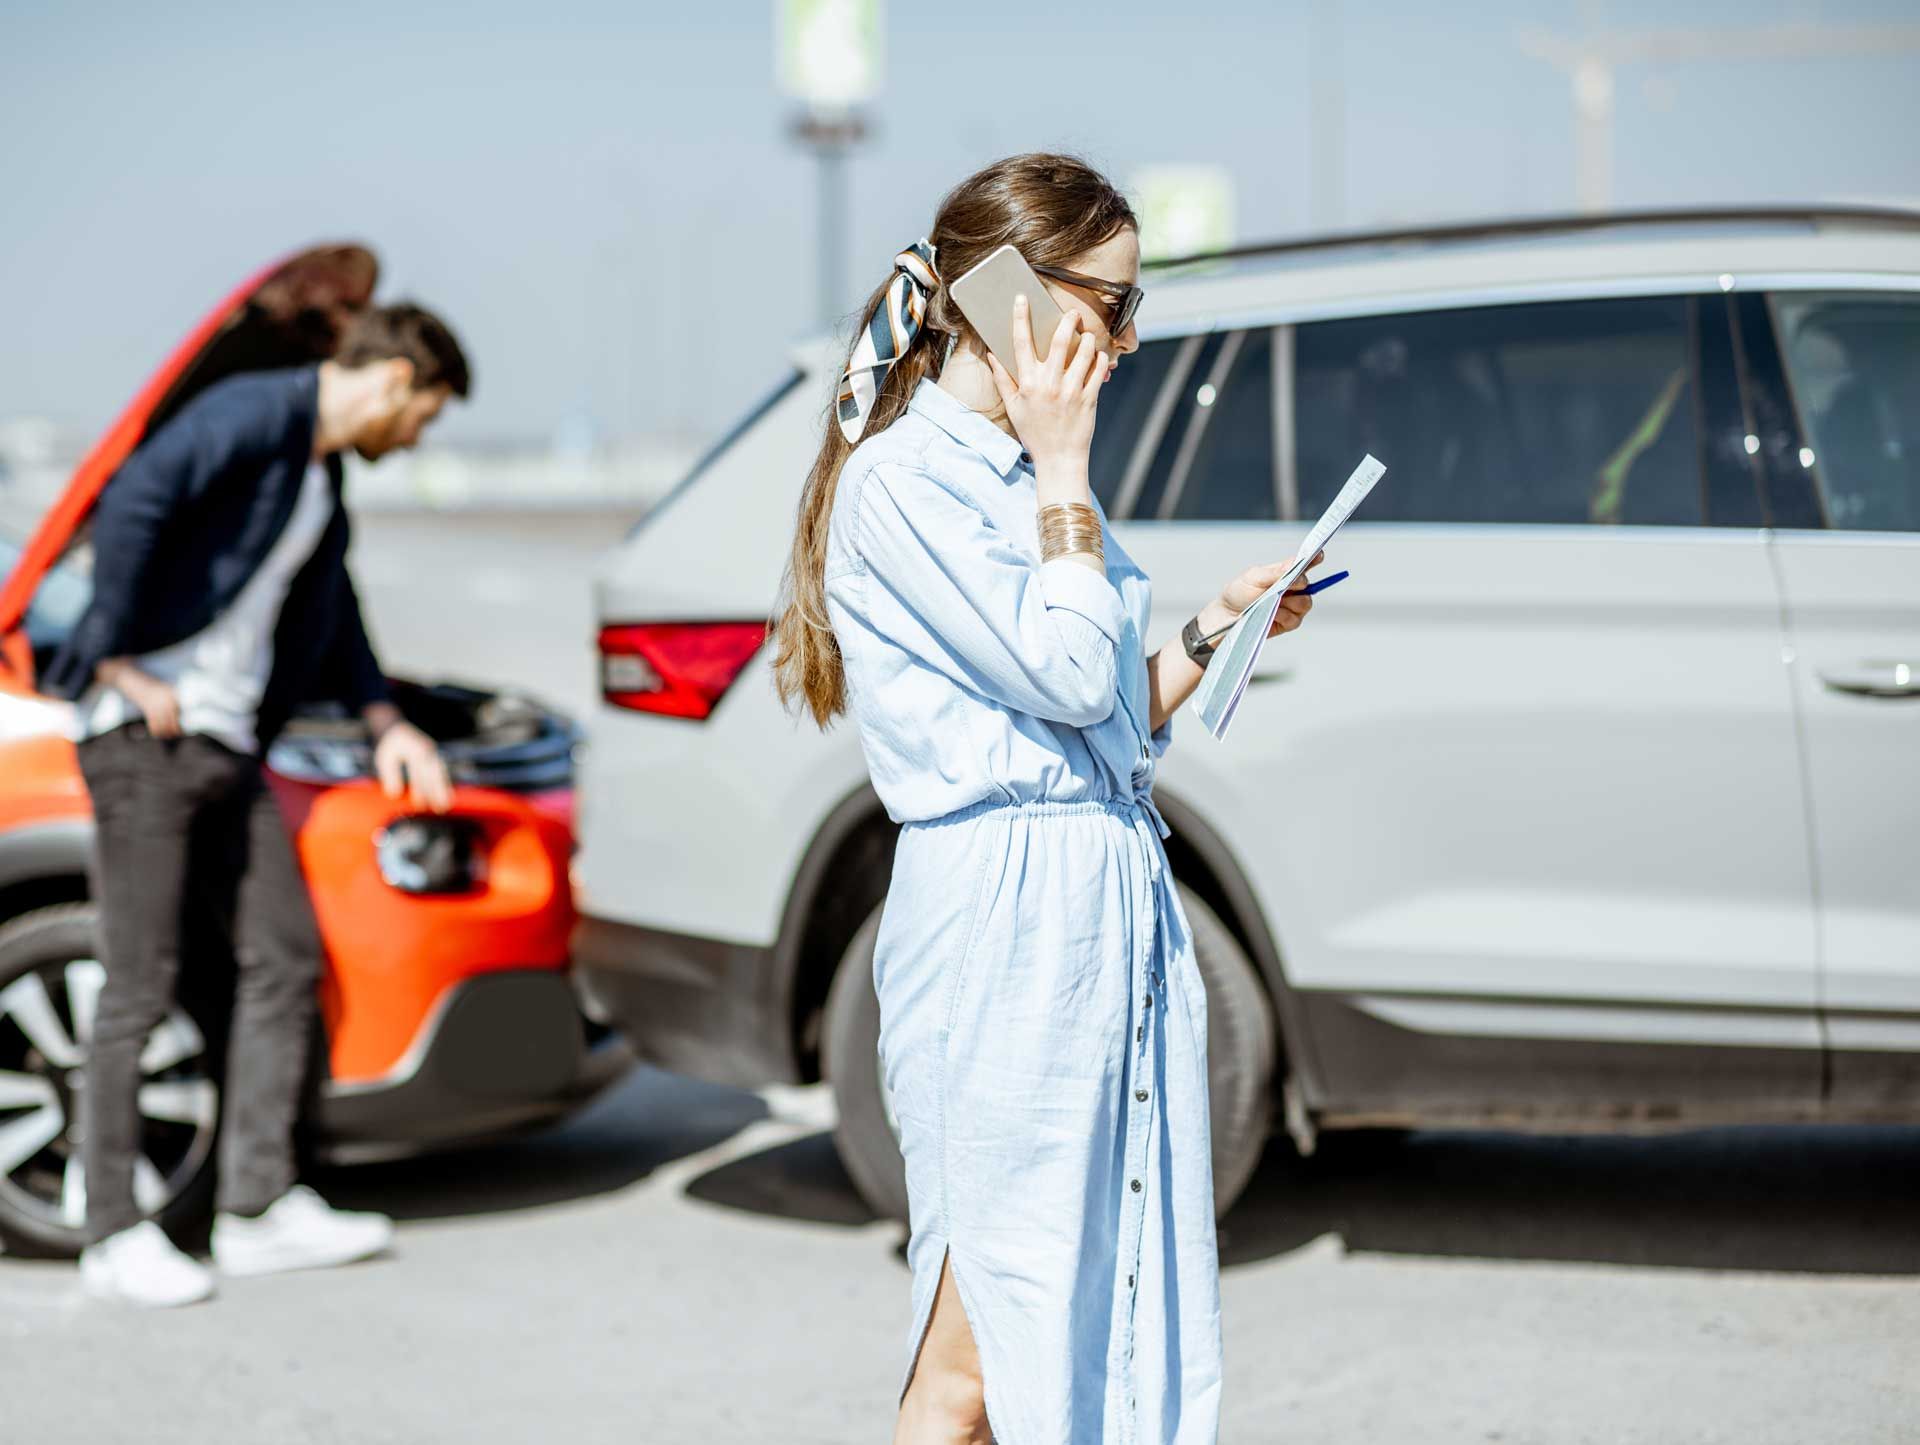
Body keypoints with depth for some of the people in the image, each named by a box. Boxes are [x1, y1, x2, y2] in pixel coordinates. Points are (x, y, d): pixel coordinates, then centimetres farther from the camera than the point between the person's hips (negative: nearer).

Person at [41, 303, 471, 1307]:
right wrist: (118, 661, -20)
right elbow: (130, 507, -24)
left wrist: (384, 721, 27)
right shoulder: (251, 415, -11)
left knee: (284, 959, 6)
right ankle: (113, 1235, 4)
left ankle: (257, 1207, 12)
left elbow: (330, 611, 33)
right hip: (145, 734, -9)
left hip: (229, 744, 9)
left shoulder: (322, 479, 19)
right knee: (140, 986, -4)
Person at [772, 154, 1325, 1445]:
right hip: (1005, 917, -9)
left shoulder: (1024, 471, 16)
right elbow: (1063, 675, -17)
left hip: (1119, 907, 9)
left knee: (1138, 1334, 10)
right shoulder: (903, 481, -10)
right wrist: (1062, 470, -9)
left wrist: (1218, 626, 12)